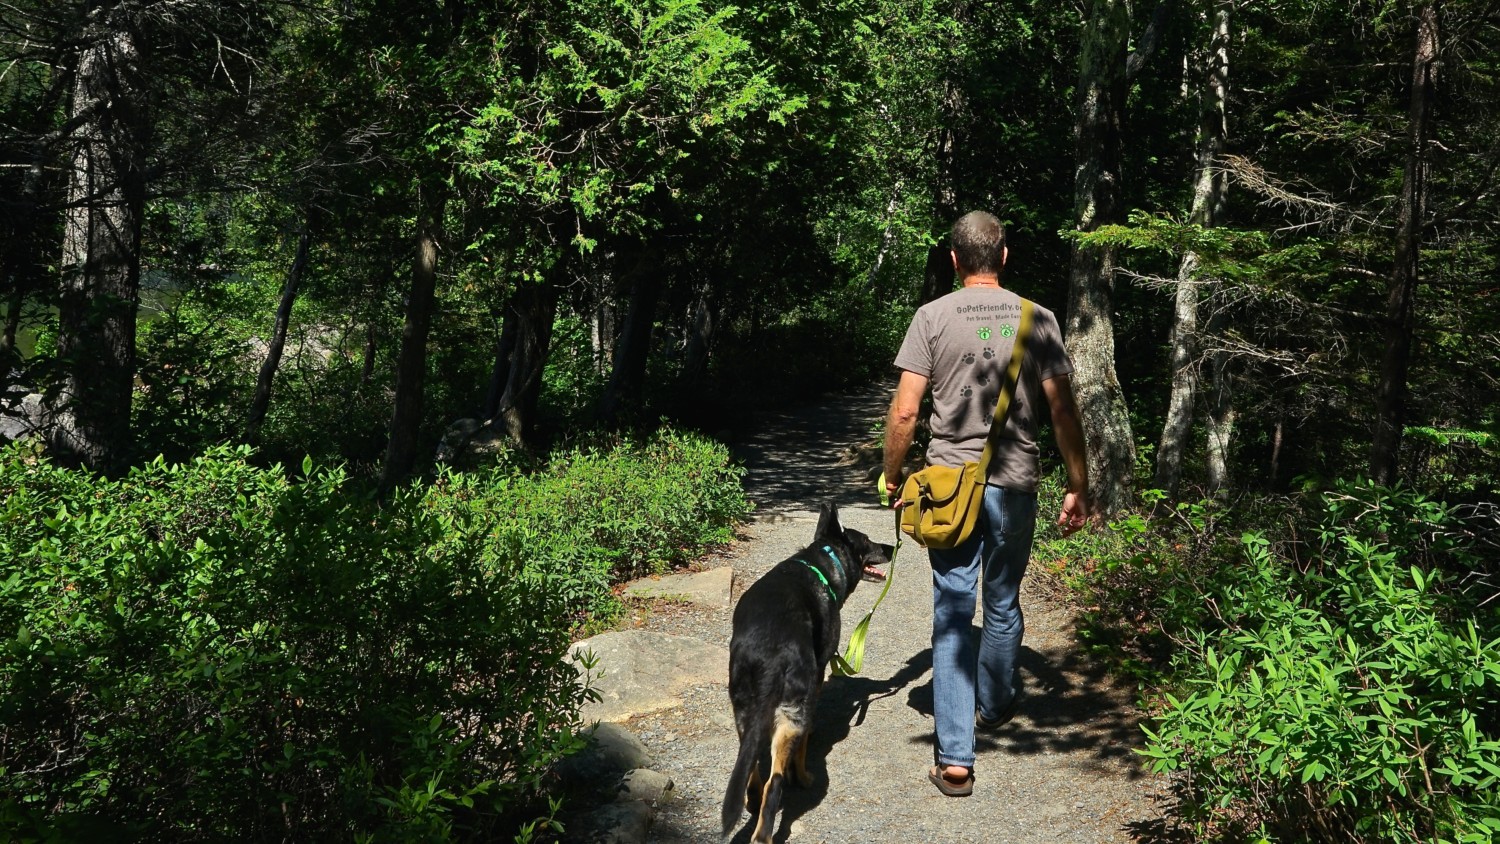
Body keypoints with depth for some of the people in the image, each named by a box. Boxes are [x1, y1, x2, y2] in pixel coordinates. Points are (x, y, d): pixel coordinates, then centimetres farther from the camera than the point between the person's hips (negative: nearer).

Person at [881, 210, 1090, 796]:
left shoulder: (933, 317, -3)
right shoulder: (1037, 319, 0)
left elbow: (905, 412, -6)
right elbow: (1063, 411, -2)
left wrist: (893, 478, 8)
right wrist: (1078, 488, 5)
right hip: (1015, 485, 2)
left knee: (952, 614, 3)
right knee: (1003, 605, 20)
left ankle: (955, 758, 1)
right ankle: (994, 706, 42)